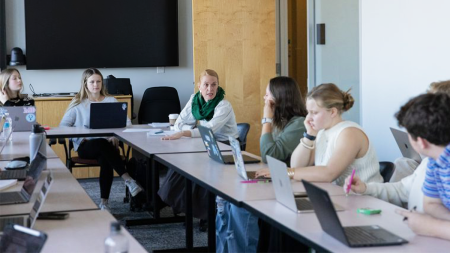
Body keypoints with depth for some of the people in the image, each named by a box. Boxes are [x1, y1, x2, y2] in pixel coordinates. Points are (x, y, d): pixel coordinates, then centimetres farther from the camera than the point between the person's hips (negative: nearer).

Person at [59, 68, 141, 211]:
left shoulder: (111, 101, 14)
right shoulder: (78, 103, 10)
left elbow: (126, 122, 6)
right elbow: (63, 125, 4)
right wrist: (80, 137, -13)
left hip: (107, 144, 1)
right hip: (85, 146, -1)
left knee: (105, 159, -35)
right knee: (103, 144, -37)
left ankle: (104, 202, -31)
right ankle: (128, 180, -41)